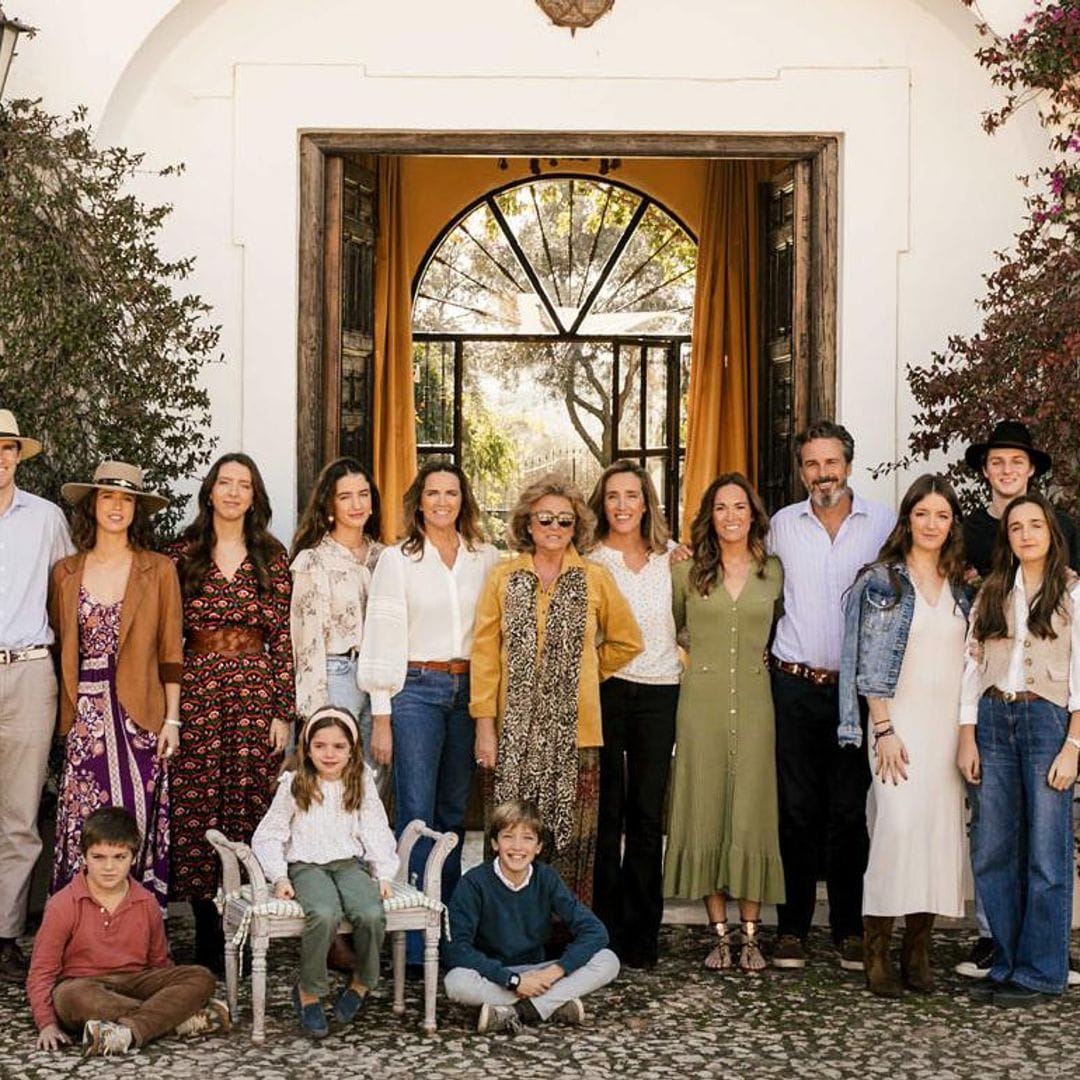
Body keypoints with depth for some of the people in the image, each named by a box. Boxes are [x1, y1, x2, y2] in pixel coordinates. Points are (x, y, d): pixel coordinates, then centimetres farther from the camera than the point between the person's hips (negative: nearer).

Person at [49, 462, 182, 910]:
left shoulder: (159, 571, 3)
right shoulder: (65, 573, 9)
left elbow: (170, 651, 3)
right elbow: (58, 647, 12)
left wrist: (171, 720, -1)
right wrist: (63, 714, 4)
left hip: (138, 716, -1)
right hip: (85, 717, 2)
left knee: (136, 825, -3)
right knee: (83, 828, -1)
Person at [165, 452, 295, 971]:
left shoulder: (272, 557, 6)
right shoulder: (182, 554, 6)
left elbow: (283, 637, 4)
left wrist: (283, 712, -1)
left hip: (256, 690, 0)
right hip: (196, 690, 0)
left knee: (248, 808, 0)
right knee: (196, 811, -1)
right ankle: (209, 941, 10)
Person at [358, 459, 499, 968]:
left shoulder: (486, 558, 9)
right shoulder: (397, 559, 1)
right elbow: (382, 639, -1)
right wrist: (381, 716, -4)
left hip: (469, 691, 3)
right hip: (416, 690, -3)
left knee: (453, 813, 9)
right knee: (416, 816, -6)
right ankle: (413, 944, -3)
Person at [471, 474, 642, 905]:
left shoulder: (595, 578, 5)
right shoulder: (503, 579, 4)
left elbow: (627, 642, 16)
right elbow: (485, 655, 1)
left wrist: (583, 674, 11)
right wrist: (484, 723, -4)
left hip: (575, 730, 0)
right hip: (515, 729, 0)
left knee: (571, 835, 2)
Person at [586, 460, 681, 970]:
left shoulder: (670, 559, 11)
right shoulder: (589, 561, 3)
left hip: (659, 693, 2)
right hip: (605, 691, -2)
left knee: (647, 815, 3)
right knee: (605, 812, 1)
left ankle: (640, 935, 11)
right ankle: (603, 931, 9)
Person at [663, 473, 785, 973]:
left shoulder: (773, 572, 7)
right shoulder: (687, 572, 4)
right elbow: (667, 629, 17)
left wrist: (755, 658, 11)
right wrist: (700, 658, 11)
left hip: (753, 702, 0)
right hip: (702, 702, 0)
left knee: (751, 812, -1)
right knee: (706, 810, 1)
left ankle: (751, 935, 6)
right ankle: (720, 934, 9)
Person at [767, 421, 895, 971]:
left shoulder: (884, 523, 2)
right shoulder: (782, 525, 7)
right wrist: (768, 653, 11)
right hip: (795, 683, 1)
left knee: (850, 811, 3)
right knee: (798, 810, 4)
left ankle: (850, 929, 12)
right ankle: (792, 928, 11)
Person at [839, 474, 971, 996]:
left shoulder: (959, 587, 13)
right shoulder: (882, 580, 0)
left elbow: (969, 659, 16)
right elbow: (871, 664, -5)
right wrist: (884, 730, -12)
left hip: (950, 723, 5)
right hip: (901, 720, -5)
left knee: (942, 829, 0)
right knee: (899, 824, -16)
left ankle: (918, 949, 7)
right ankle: (876, 948, -8)